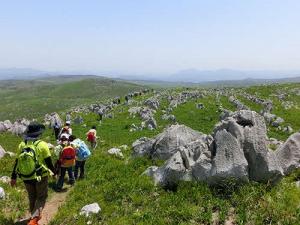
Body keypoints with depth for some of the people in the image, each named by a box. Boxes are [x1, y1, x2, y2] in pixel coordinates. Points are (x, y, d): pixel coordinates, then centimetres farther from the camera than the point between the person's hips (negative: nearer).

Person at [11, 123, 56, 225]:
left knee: (32, 197, 23)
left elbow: (17, 163, 2)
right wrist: (54, 172, 4)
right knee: (41, 197, 11)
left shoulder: (21, 145, -4)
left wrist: (13, 177, 12)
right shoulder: (42, 145, -17)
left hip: (26, 178, 4)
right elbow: (49, 162, -12)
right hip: (41, 177, -4)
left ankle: (34, 216, 40)